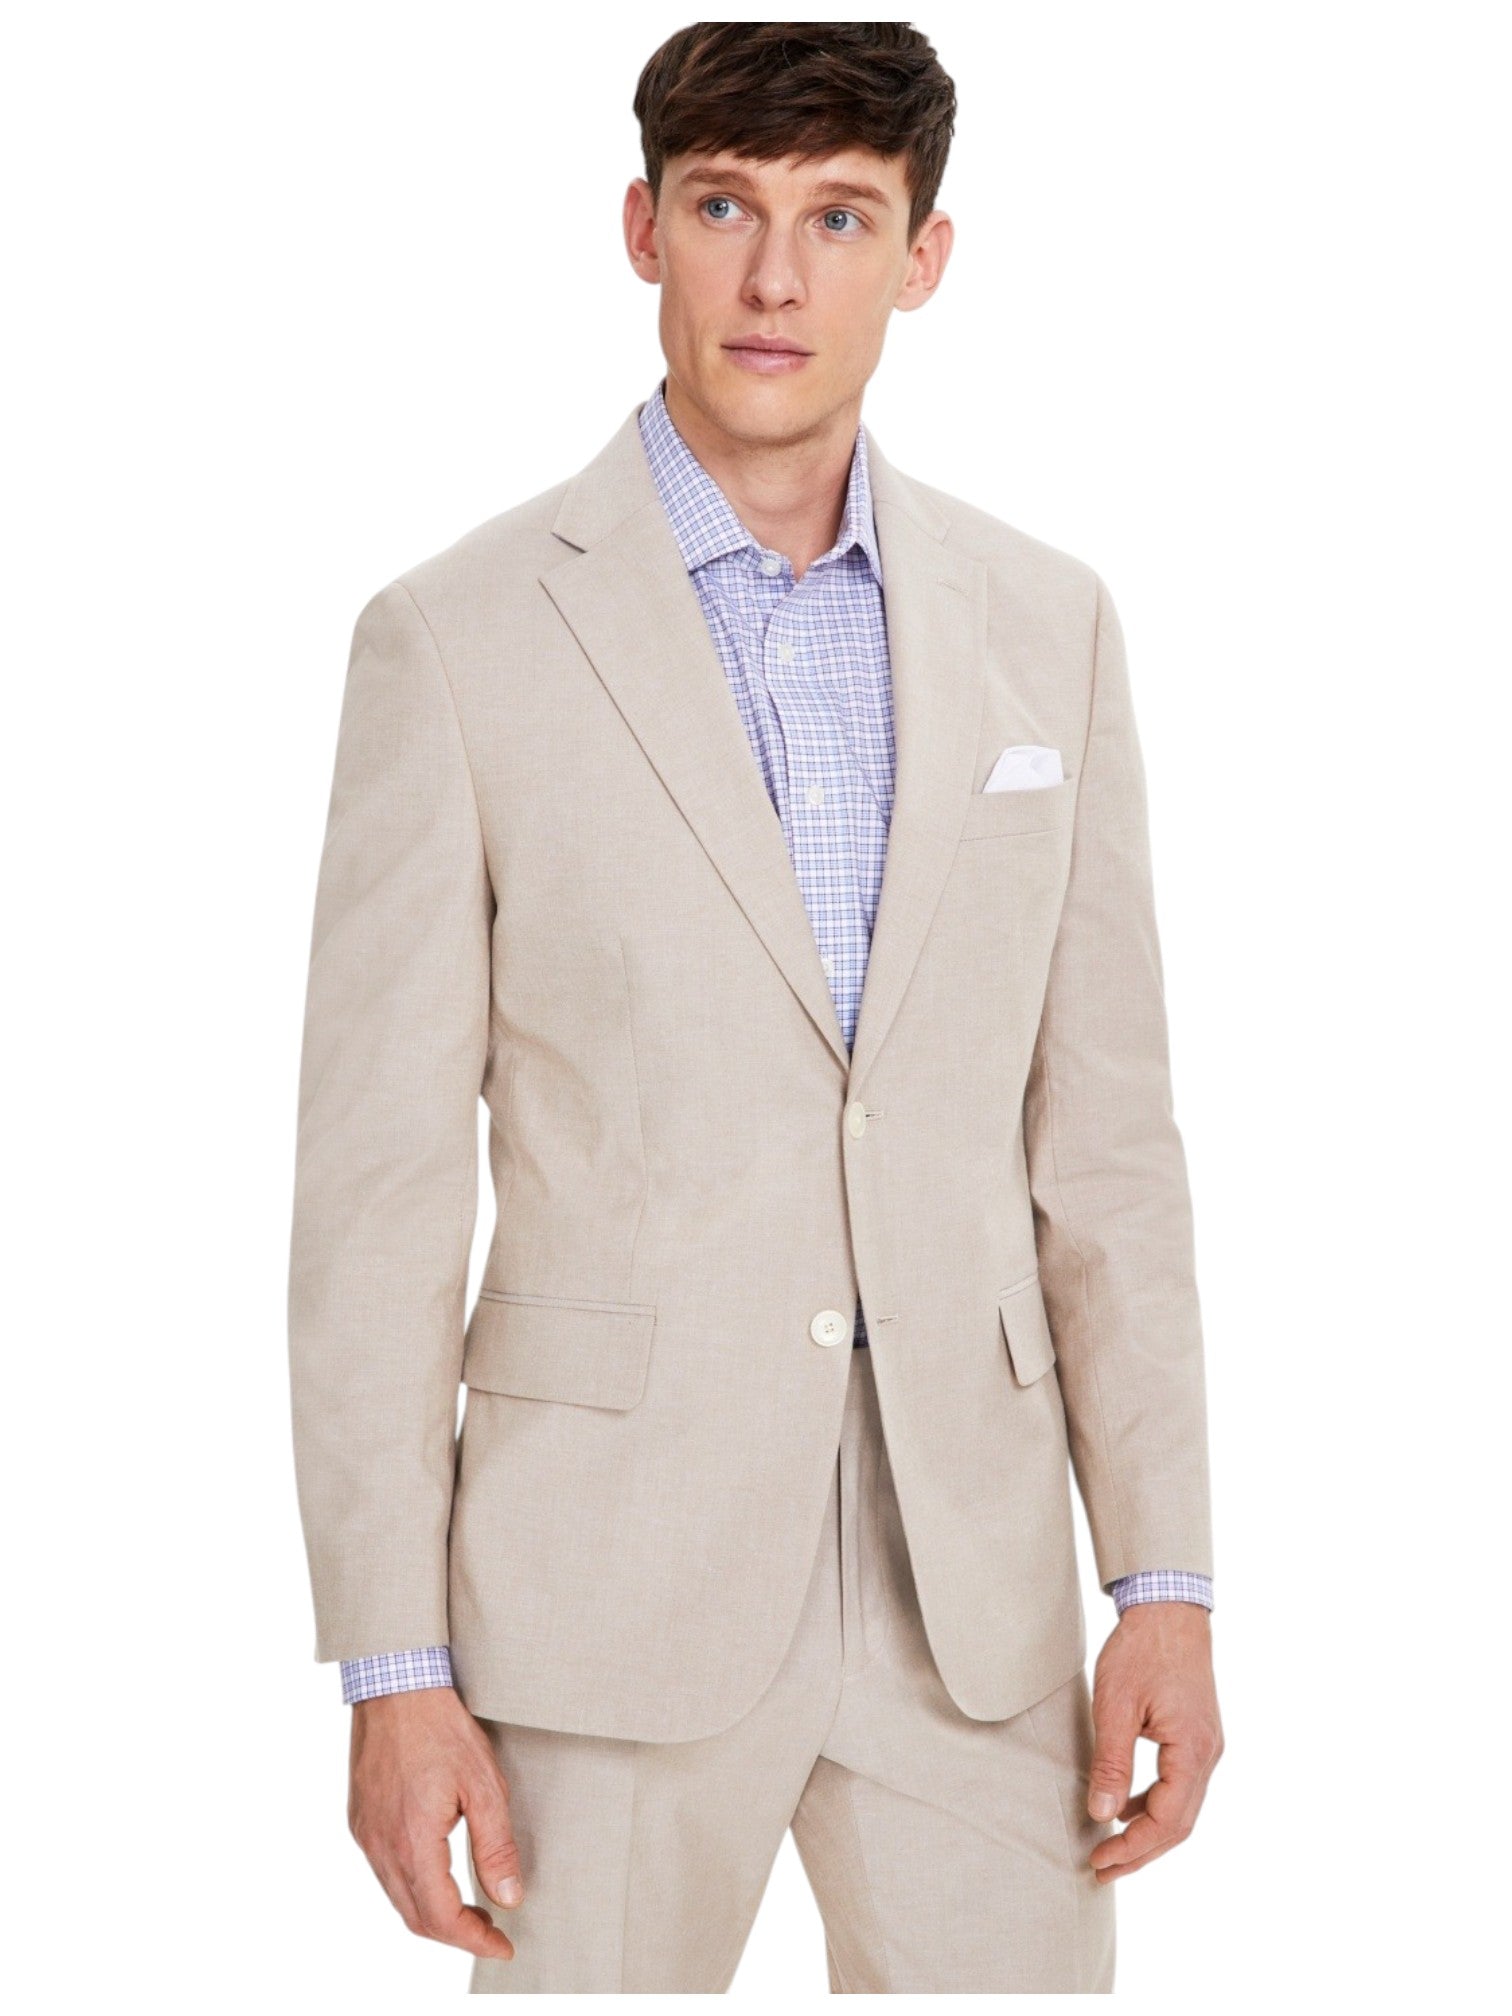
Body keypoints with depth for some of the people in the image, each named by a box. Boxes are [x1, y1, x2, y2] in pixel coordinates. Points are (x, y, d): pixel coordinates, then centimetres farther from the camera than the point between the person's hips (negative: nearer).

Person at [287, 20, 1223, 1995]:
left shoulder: (1044, 623, 7)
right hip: (615, 1570, -3)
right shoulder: (457, 639, -4)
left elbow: (1103, 1135, 9)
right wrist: (392, 1668, -7)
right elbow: (379, 1184, -4)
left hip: (969, 1567, 3)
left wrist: (1166, 1581, 3)